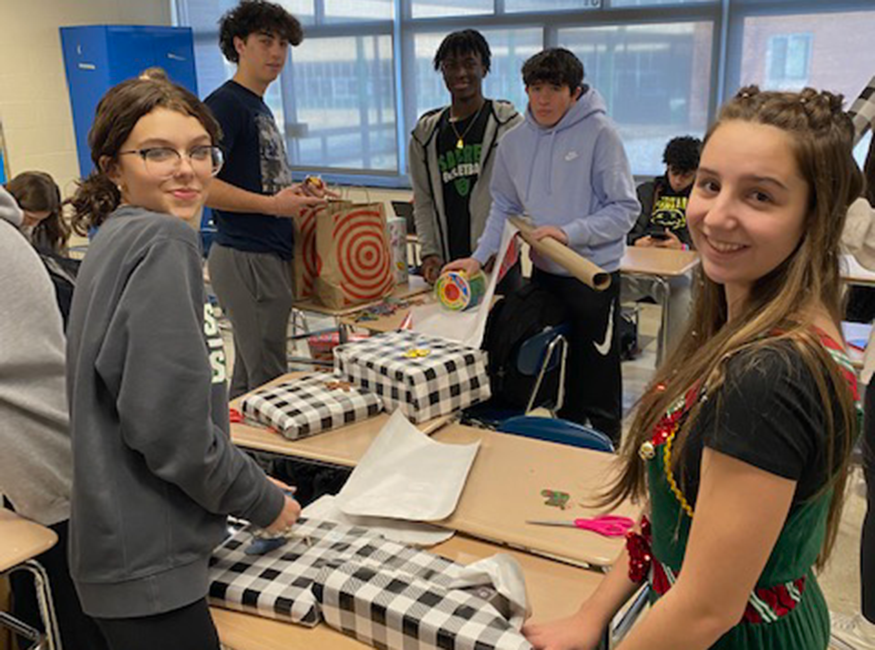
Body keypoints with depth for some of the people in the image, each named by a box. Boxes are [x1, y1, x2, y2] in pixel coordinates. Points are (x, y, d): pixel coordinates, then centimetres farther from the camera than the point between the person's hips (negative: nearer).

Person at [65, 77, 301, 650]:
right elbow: (172, 426, -25)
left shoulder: (119, 239, 9)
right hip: (148, 562, -9)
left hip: (134, 550, 9)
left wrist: (249, 488, 14)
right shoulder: (163, 244, -19)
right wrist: (264, 502, -10)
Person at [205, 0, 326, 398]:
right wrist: (272, 204, -20)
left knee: (248, 377, 17)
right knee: (269, 380, -5)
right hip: (246, 257, -10)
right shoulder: (225, 104, -10)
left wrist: (296, 193, 10)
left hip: (270, 255, 10)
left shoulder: (260, 107, 20)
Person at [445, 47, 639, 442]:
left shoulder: (599, 133, -13)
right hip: (543, 272, 5)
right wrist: (479, 257, -2)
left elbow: (625, 209, -13)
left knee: (597, 375, 4)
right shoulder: (515, 142, 3)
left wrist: (569, 233, -23)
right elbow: (505, 207, 10)